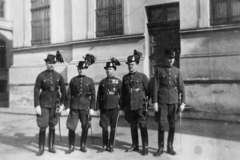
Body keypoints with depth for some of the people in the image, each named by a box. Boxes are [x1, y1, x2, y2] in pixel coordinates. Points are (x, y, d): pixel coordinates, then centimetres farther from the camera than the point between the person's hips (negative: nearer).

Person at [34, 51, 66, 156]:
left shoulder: (58, 76, 0)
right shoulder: (41, 76, -6)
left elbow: (63, 91, 4)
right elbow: (36, 91, -7)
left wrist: (62, 104, 0)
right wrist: (37, 105, -12)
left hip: (55, 104, 2)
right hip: (44, 104, -2)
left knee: (52, 126, 10)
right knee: (43, 127, -1)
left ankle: (51, 147, 23)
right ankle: (41, 148, 14)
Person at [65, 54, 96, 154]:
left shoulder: (90, 81, 2)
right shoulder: (73, 80, 5)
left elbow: (93, 96, 1)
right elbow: (69, 95, 6)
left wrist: (92, 108, -6)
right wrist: (67, 107, 0)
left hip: (85, 107, -1)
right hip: (74, 107, 1)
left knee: (85, 128, 7)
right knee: (71, 127, 1)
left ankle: (83, 146, 23)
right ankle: (71, 146, 17)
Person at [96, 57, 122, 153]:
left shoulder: (118, 81, 4)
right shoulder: (102, 82, 9)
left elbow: (121, 95, 3)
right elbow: (99, 96, 9)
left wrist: (122, 107, -2)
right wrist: (98, 108, 5)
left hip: (114, 107, -1)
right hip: (104, 108, 2)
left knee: (113, 127, 5)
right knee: (104, 127, 4)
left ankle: (111, 145, 18)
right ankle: (104, 145, 18)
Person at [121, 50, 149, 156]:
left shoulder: (142, 76, -1)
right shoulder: (125, 77, 10)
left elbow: (148, 91, 0)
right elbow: (123, 93, 14)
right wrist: (123, 106, 12)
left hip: (140, 106, -4)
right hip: (129, 107, 4)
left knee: (143, 126, 1)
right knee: (133, 126, 12)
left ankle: (145, 147, 11)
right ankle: (135, 145, 25)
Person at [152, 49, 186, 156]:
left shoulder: (177, 71, 9)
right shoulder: (159, 70, 2)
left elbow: (181, 87, 7)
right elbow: (155, 87, -2)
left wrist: (183, 102, 0)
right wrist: (154, 102, -8)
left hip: (174, 102, 2)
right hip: (162, 102, -2)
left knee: (172, 126, 7)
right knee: (161, 125, 1)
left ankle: (170, 147, 21)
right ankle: (160, 148, 15)